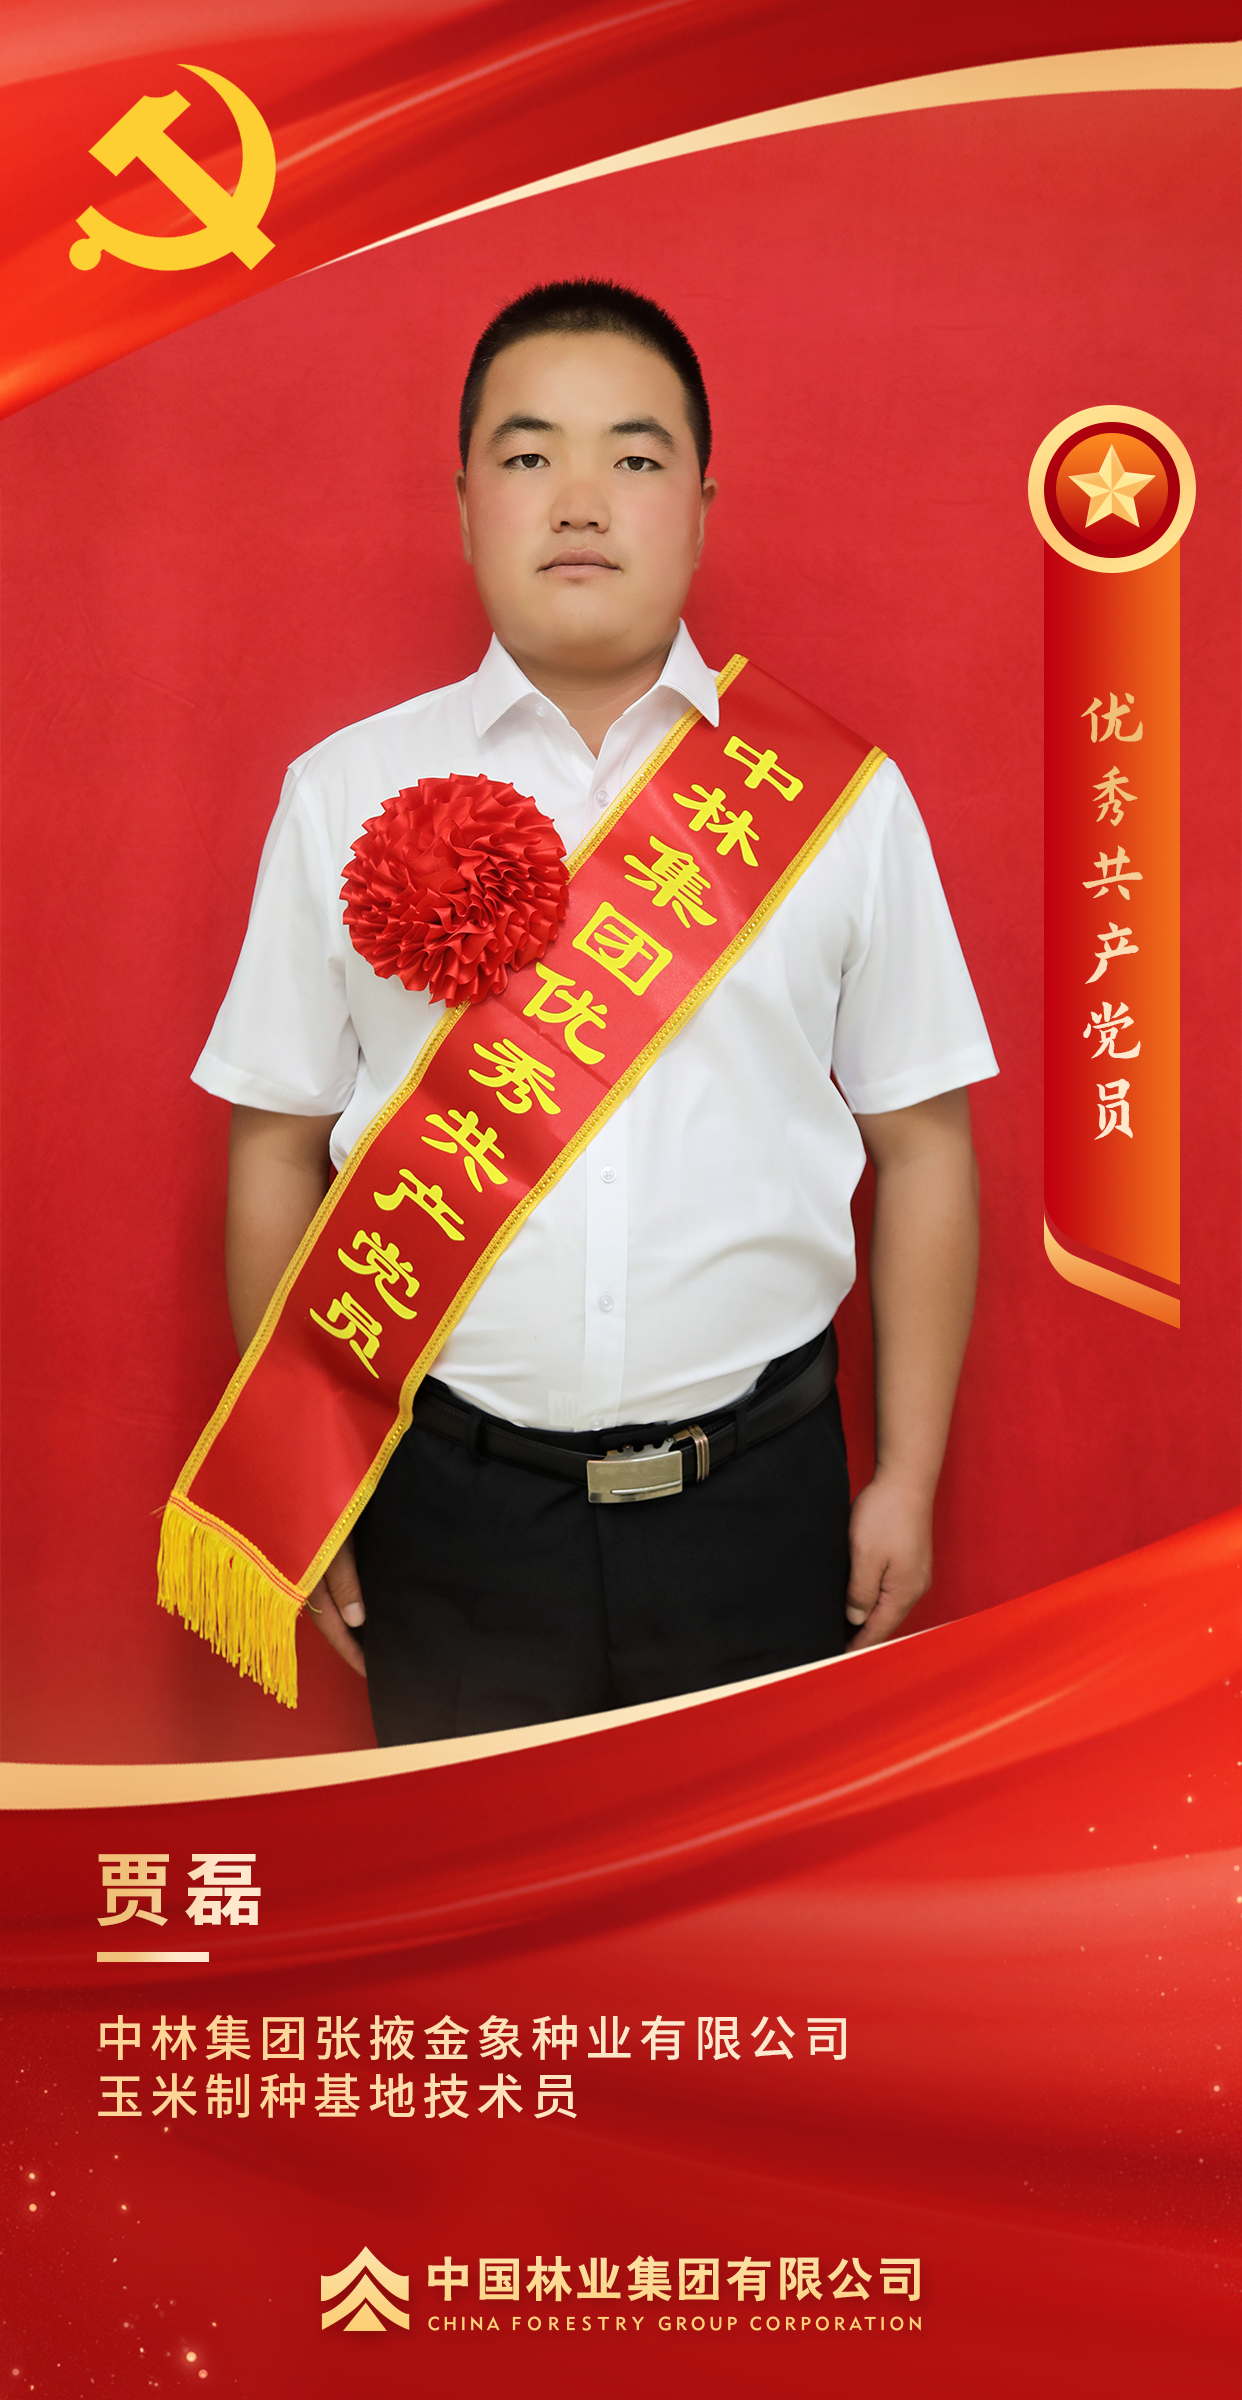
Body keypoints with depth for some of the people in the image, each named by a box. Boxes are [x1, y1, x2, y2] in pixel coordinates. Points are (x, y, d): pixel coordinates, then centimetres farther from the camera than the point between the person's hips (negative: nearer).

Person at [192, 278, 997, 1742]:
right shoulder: (343, 795, 1)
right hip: (448, 1510, 0)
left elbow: (921, 1150, 4)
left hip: (760, 1506, 0)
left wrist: (908, 1481, 3)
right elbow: (277, 1148, 5)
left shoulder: (846, 800, 1)